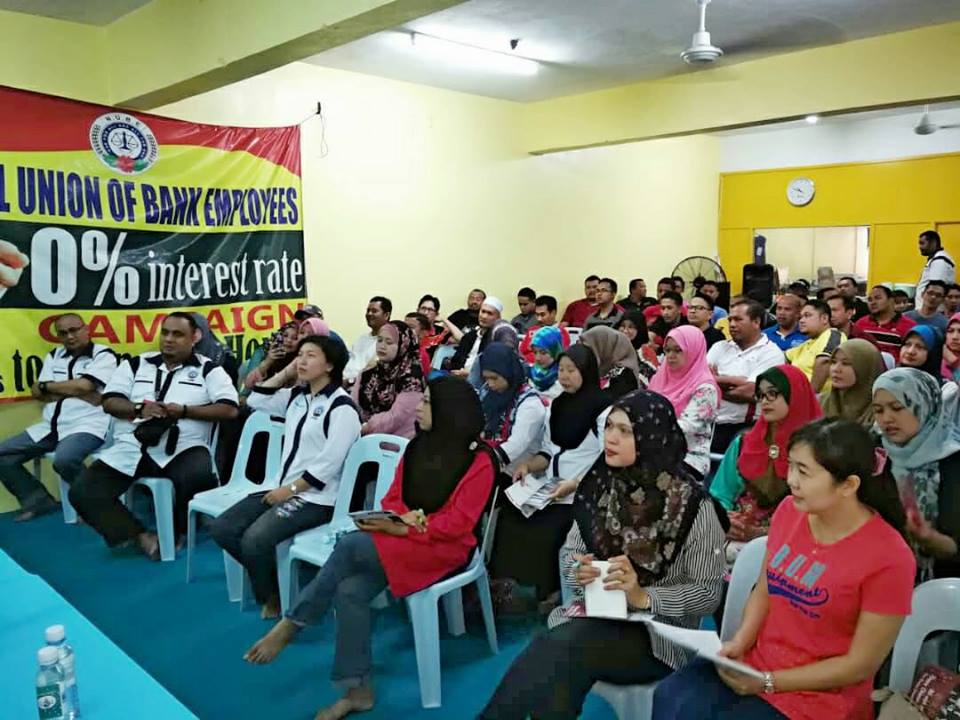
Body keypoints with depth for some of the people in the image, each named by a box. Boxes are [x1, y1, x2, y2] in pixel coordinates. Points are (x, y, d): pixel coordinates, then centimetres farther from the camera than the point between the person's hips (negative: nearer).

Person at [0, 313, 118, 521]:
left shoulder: (103, 354, -3)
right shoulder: (54, 356, 16)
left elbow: (84, 385, -17)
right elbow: (36, 393, 5)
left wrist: (47, 386, -1)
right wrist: (76, 392, -9)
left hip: (87, 426, -7)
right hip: (50, 426, 8)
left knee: (64, 460, -35)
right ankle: (37, 499, 14)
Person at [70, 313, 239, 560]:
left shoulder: (208, 370, 6)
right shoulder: (136, 364, 16)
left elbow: (229, 409, -5)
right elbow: (109, 402, 10)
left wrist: (184, 410, -14)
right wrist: (139, 408, -10)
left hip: (183, 449, -3)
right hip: (131, 448, 4)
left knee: (198, 478, -35)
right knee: (82, 491, -13)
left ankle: (179, 531, -3)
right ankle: (141, 536, -6)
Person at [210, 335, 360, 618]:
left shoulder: (342, 407, -14)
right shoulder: (296, 396, 11)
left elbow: (328, 464, -19)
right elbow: (256, 401, 13)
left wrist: (289, 489, -16)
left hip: (316, 497, -8)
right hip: (283, 488, 8)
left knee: (254, 540, -25)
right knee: (221, 529, -3)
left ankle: (272, 594, 5)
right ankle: (268, 575, 14)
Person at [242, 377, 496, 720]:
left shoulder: (478, 461, -9)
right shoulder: (416, 447, 11)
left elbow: (459, 522, -15)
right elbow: (393, 497, 12)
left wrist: (404, 530, -20)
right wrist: (403, 517, -11)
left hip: (444, 548, -6)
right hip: (400, 538, 6)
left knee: (351, 545, -28)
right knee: (350, 591, -22)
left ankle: (290, 625, -12)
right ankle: (358, 691, -10)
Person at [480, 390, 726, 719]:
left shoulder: (692, 504, -14)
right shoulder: (601, 484, -1)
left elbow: (708, 592, -9)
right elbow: (570, 551, 10)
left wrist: (643, 597, -22)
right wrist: (578, 570, -13)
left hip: (656, 632, -3)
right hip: (594, 612, 4)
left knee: (559, 648, -30)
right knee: (556, 680, -30)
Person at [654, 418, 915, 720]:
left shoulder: (888, 559, -19)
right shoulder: (790, 510, -3)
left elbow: (861, 664, -14)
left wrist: (767, 682, -15)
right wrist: (740, 642, -8)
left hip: (820, 695, -5)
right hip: (755, 661, 5)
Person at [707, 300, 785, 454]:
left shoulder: (771, 353, -2)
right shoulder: (720, 347, 14)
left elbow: (749, 392, -13)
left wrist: (716, 384, -2)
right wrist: (736, 381, -6)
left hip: (743, 429, -4)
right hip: (709, 423, 4)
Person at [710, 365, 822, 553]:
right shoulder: (743, 442, 13)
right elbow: (720, 495, 15)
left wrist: (761, 532, -17)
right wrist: (724, 520, -7)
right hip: (734, 532, 4)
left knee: (731, 551, -33)